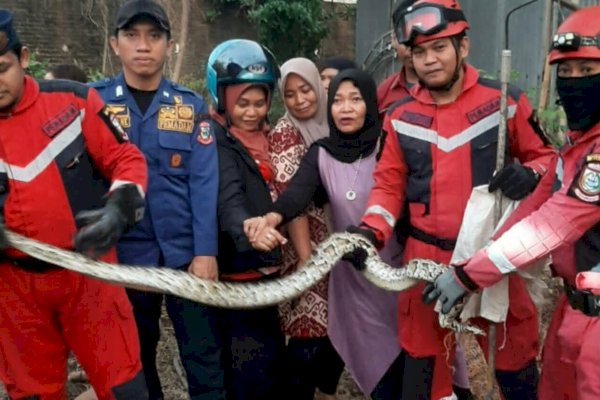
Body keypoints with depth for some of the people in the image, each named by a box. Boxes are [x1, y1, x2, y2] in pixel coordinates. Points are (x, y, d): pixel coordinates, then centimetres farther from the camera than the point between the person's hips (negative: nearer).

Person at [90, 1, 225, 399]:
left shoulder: (191, 105, 2)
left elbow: (204, 182, -4)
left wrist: (205, 251, -11)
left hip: (186, 251, 0)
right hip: (124, 252, 1)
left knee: (204, 354, 5)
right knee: (134, 356, 17)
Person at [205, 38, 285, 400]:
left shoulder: (267, 137, 11)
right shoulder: (216, 140, -14)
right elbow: (229, 199, -30)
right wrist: (247, 230, -49)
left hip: (266, 267, 8)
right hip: (238, 272, -8)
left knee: (273, 360, 19)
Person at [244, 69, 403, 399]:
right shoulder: (321, 154, 1)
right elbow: (298, 191, -17)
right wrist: (271, 219, -37)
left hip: (397, 267, -2)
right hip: (352, 274, 2)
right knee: (374, 358, 10)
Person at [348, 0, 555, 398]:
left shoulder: (505, 102, -4)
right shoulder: (401, 116, 2)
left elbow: (543, 155, 5)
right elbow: (390, 183, 3)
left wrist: (529, 175, -18)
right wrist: (370, 231, -12)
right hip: (425, 257, 2)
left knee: (514, 352, 14)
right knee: (421, 355, 16)